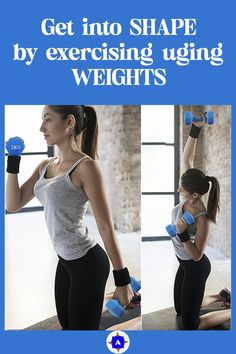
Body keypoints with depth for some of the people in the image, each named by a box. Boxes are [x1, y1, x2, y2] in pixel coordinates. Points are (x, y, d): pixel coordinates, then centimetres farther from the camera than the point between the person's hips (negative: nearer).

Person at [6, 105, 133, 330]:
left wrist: (122, 279, -15)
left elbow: (106, 227, -18)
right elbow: (13, 204, 6)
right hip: (65, 260, 8)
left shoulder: (85, 166, -18)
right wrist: (13, 161, -2)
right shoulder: (45, 166, 6)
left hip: (87, 264, -8)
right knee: (66, 325, 23)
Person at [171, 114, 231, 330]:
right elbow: (187, 158, -13)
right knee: (181, 309, 27)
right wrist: (195, 129, -22)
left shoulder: (202, 219, -33)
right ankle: (221, 296, 40)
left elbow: (197, 255, -25)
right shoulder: (189, 197, -15)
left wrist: (182, 233, -37)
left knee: (190, 325, 8)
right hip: (185, 264, 8)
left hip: (195, 268, -8)